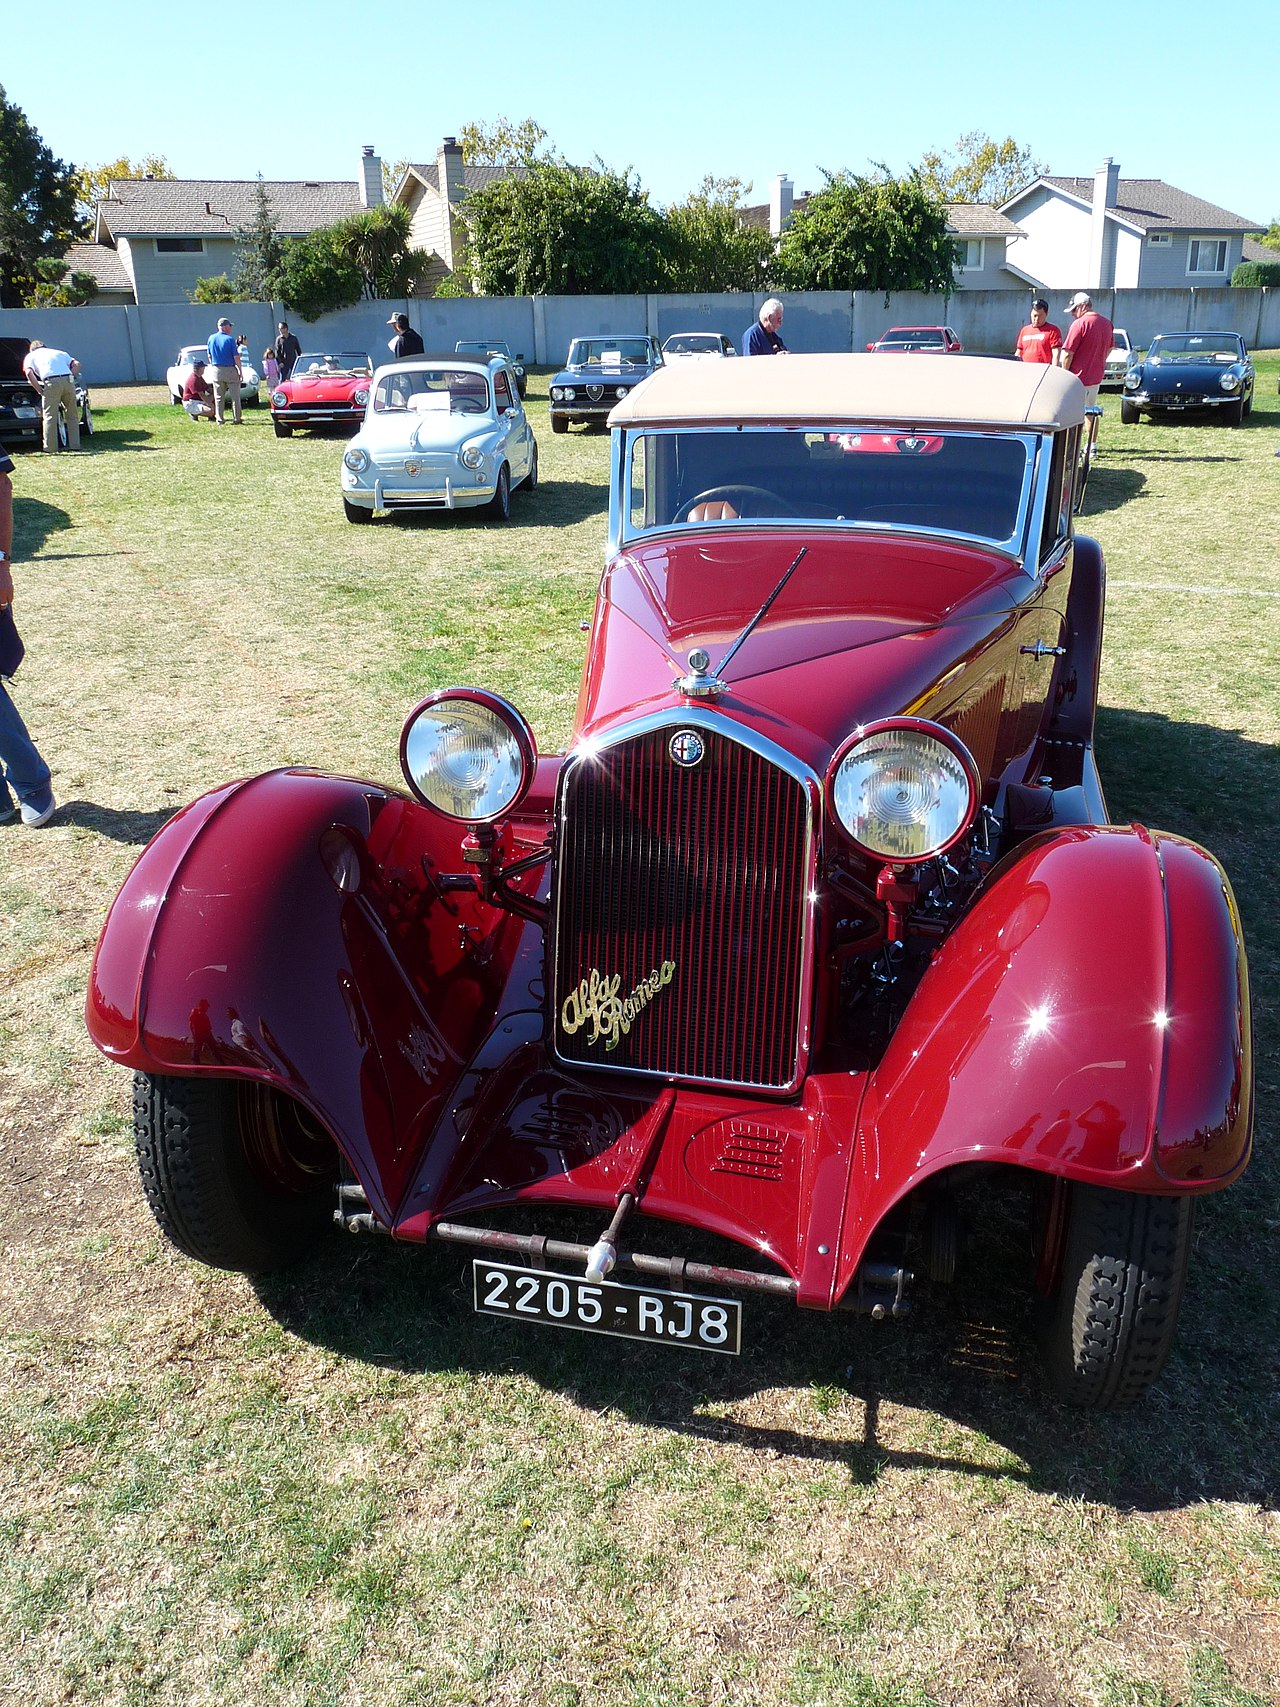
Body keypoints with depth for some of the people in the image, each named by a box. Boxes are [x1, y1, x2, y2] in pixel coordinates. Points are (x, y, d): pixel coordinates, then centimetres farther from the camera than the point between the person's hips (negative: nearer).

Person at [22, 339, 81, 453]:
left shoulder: (30, 356, 21)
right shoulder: (59, 352, 31)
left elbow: (29, 373, 2)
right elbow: (76, 364, 18)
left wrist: (40, 390, 6)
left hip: (51, 382, -3)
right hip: (68, 380, 3)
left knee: (50, 416, 1)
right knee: (72, 415, 14)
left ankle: (50, 447, 0)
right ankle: (75, 445, 13)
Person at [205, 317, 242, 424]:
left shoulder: (211, 338, 4)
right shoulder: (229, 339, -11)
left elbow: (209, 356, 10)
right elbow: (236, 358, -12)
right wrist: (240, 371, -3)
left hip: (215, 370, 4)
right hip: (230, 370, -4)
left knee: (218, 397, 9)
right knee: (235, 396, 5)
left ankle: (219, 419, 6)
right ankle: (236, 419, 5)